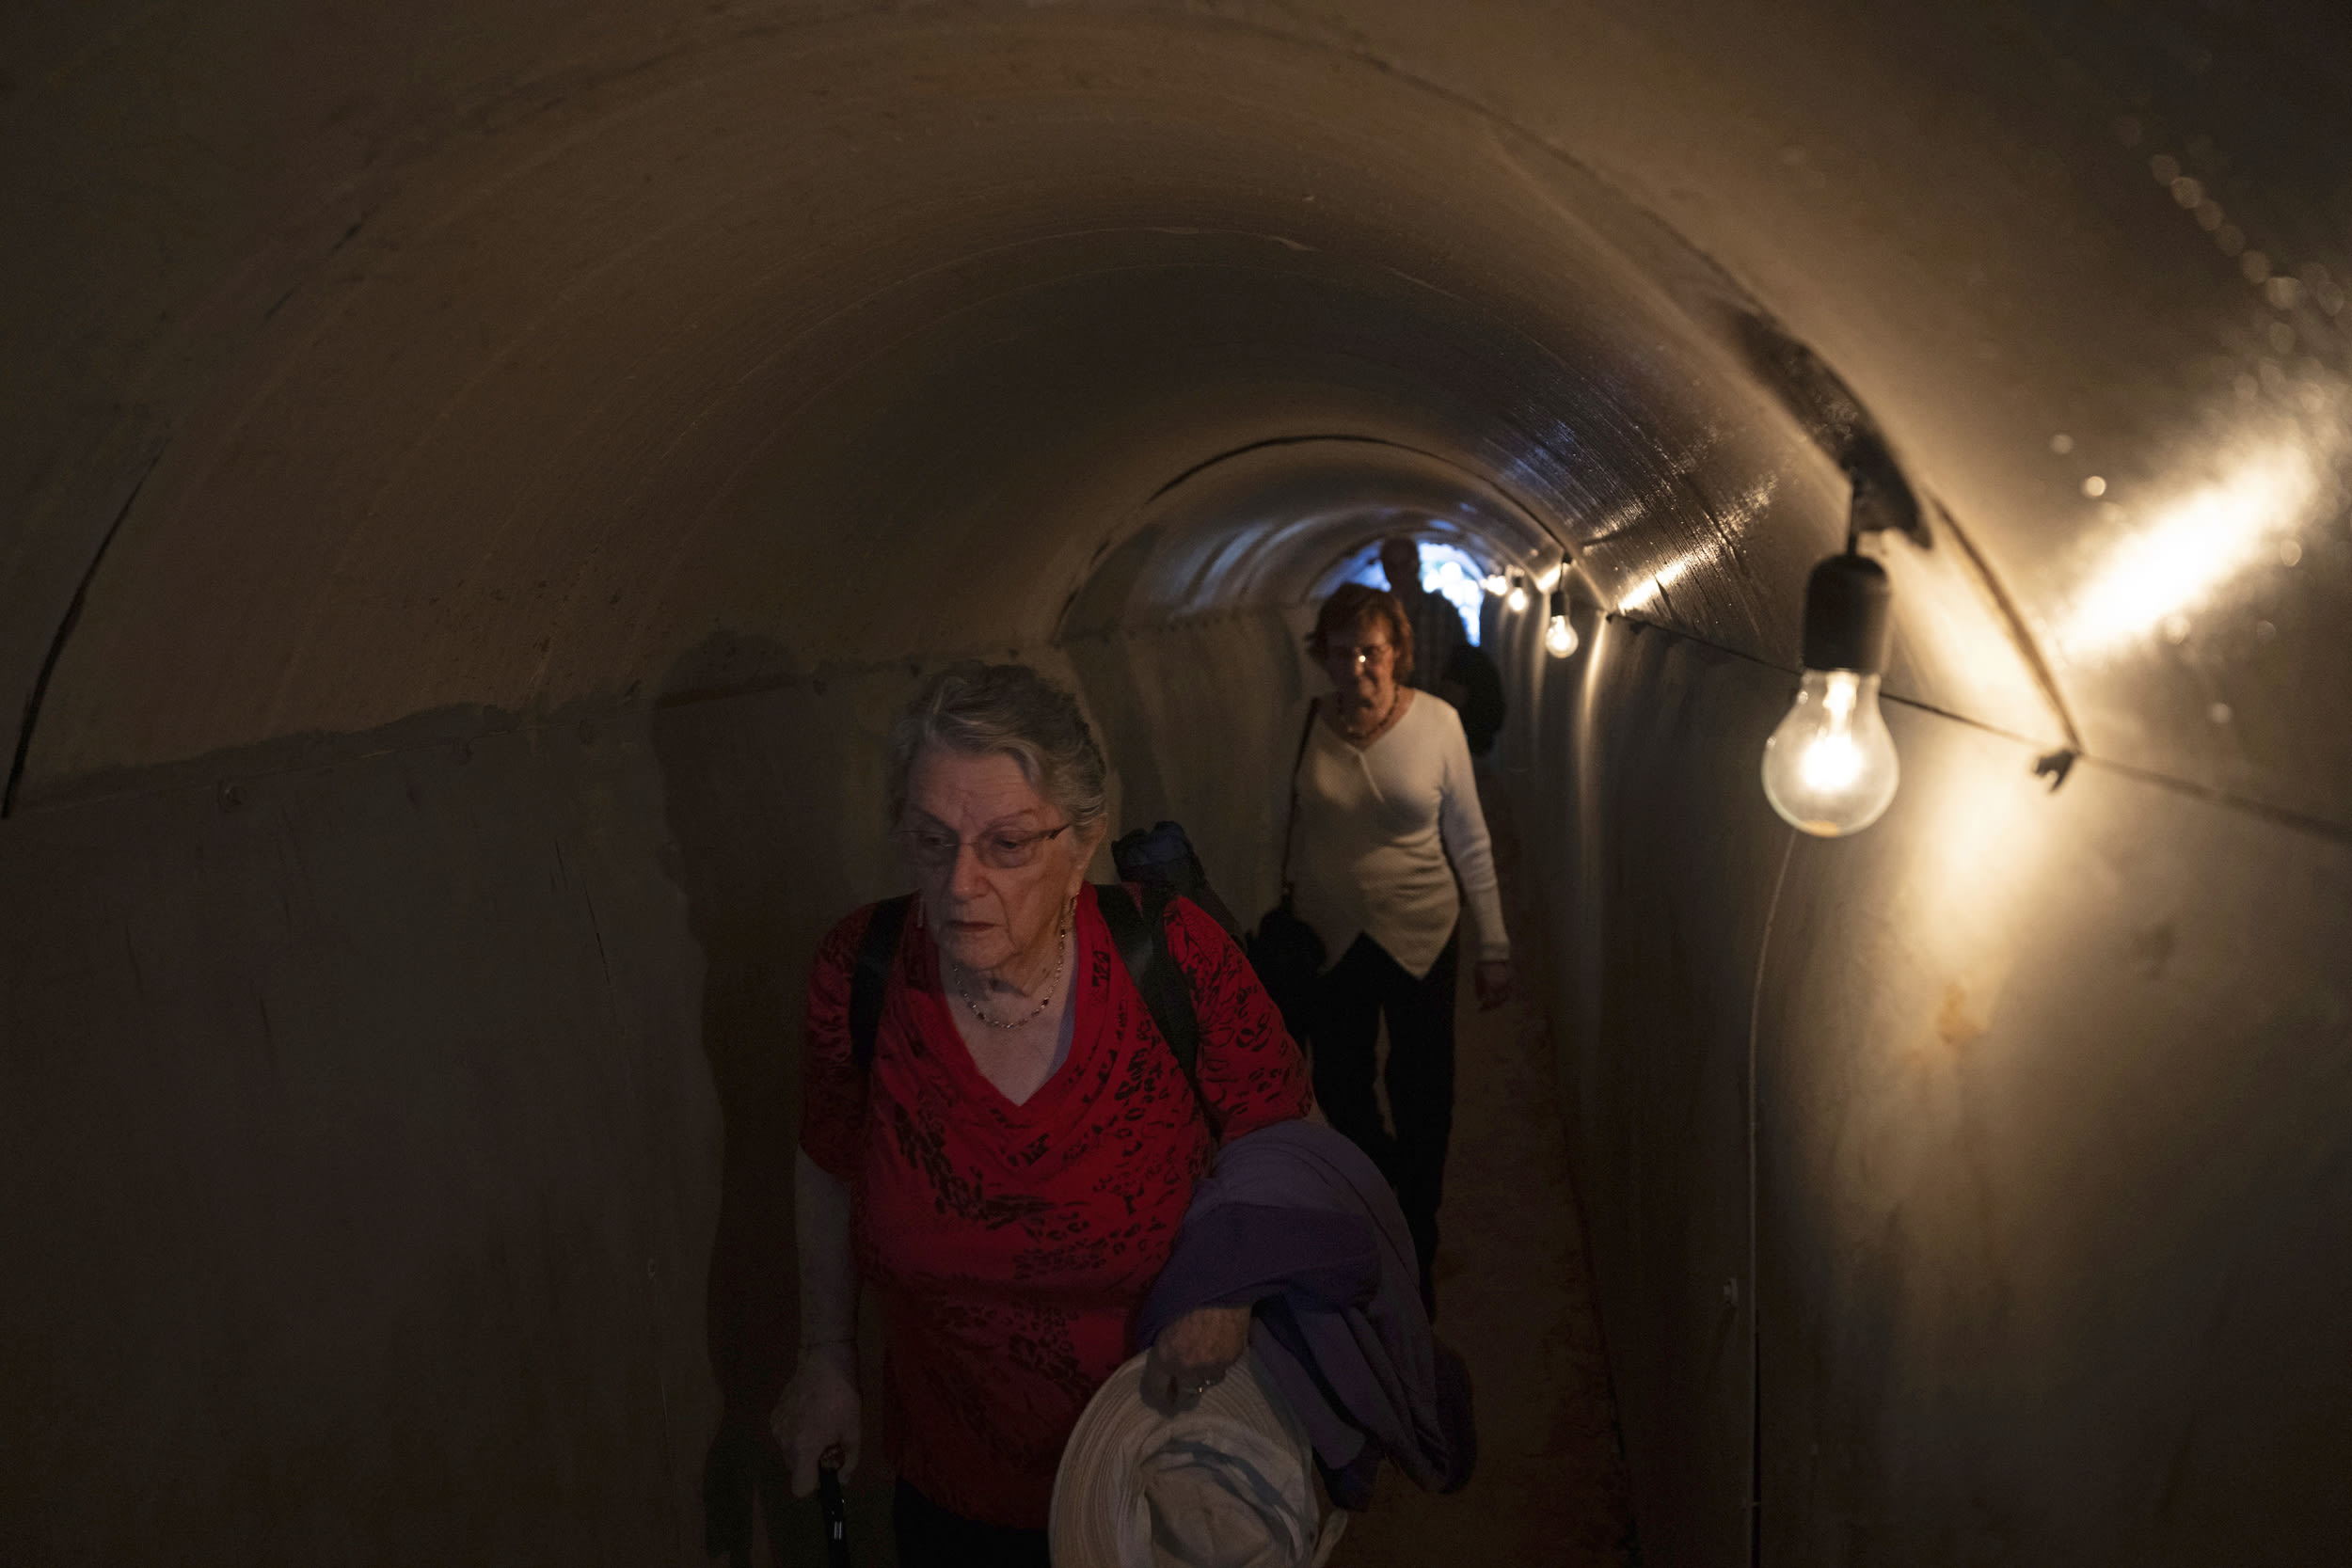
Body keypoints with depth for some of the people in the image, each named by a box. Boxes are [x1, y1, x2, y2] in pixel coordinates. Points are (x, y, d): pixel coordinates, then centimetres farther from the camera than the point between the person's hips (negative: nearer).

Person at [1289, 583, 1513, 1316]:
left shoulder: (1436, 721, -9)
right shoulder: (1305, 725, -7)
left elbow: (1470, 840, -3)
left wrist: (1495, 945, -2)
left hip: (1420, 936, -1)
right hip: (1329, 939, 1)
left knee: (1423, 1104, 8)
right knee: (1337, 1092, 11)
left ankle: (1417, 1258, 29)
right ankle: (1392, 1180, 43)